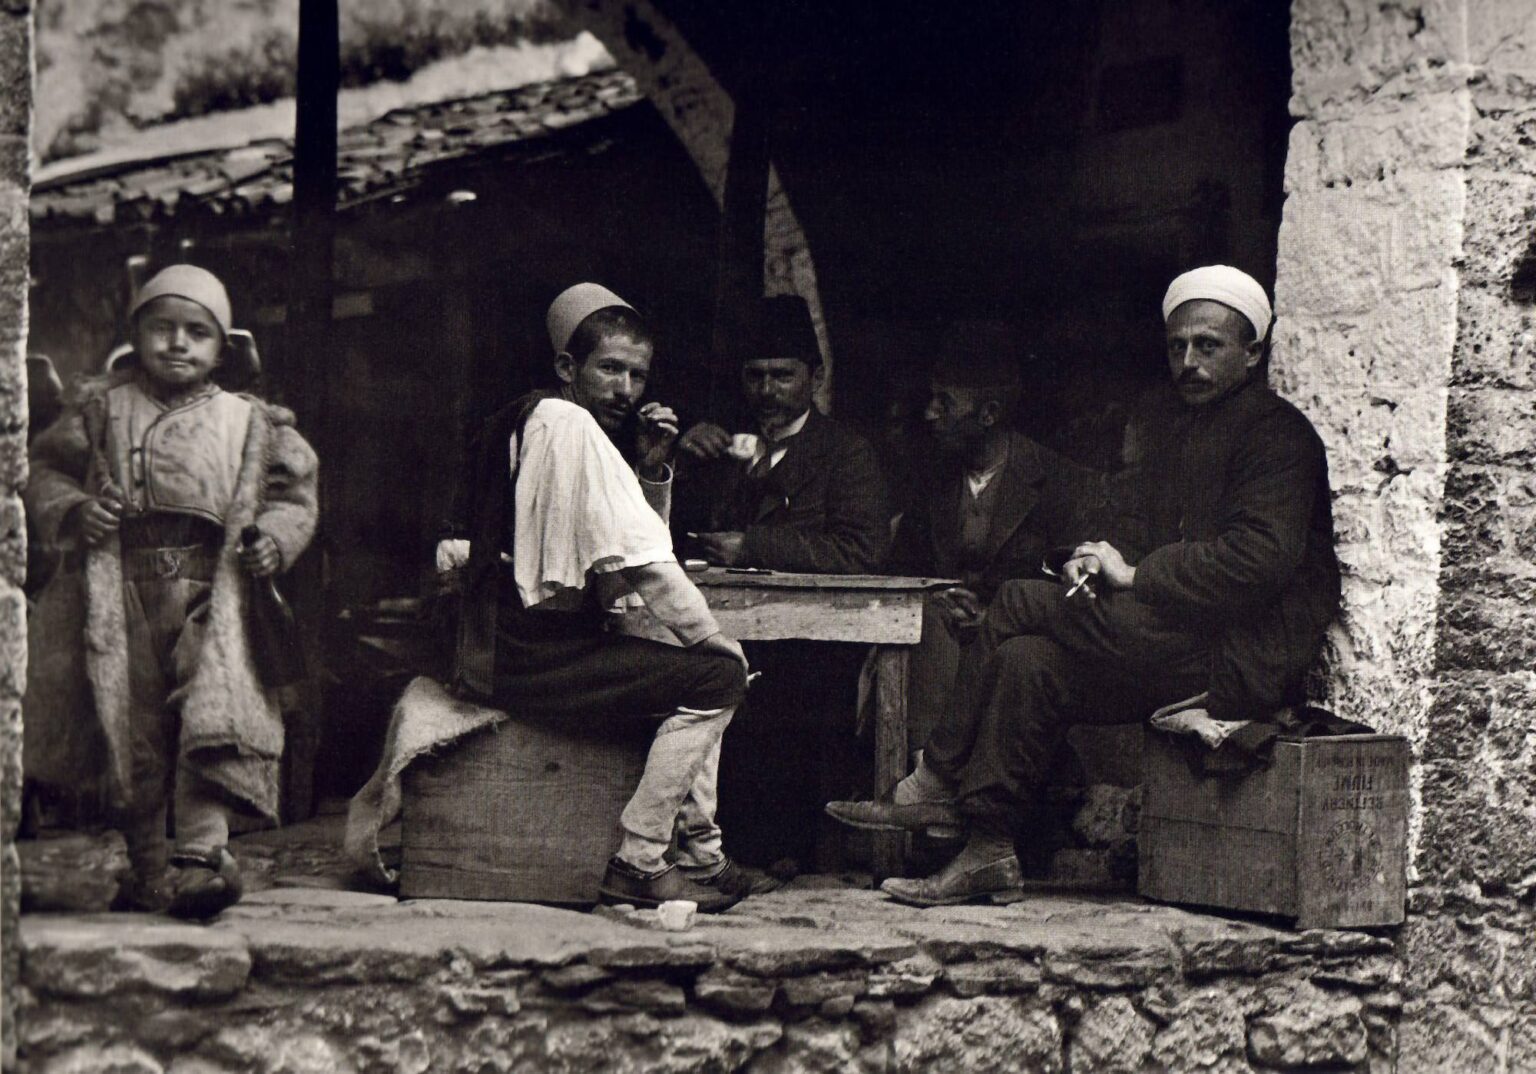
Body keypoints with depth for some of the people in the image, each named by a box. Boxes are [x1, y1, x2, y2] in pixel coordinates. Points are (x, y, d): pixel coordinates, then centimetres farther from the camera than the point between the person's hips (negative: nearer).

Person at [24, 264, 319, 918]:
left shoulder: (248, 423, 11)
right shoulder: (102, 410, 11)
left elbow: (291, 492, 14)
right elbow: (46, 470, 13)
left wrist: (275, 539, -5)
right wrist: (73, 513, -7)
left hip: (210, 597, -1)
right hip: (122, 590, 1)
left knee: (211, 717, -19)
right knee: (132, 729, 4)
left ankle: (201, 852, -24)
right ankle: (148, 870, 15)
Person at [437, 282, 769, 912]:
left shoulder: (528, 419, 20)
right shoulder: (567, 422, -12)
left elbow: (639, 548, 22)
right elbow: (642, 564, -18)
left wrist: (653, 469, 6)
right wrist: (715, 641, -7)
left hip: (505, 647, 11)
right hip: (532, 655, -11)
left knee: (697, 672, 22)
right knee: (716, 677, -12)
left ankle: (700, 853, 15)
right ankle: (637, 865, -9)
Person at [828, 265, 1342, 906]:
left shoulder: (1275, 430, -6)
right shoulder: (1193, 434, 24)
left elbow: (1258, 559, -19)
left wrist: (1132, 575, -12)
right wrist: (1097, 566, 0)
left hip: (1241, 659, -9)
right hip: (1187, 645, 9)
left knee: (1020, 604, -14)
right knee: (1025, 660, -12)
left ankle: (938, 780, -4)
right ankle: (989, 849, -12)